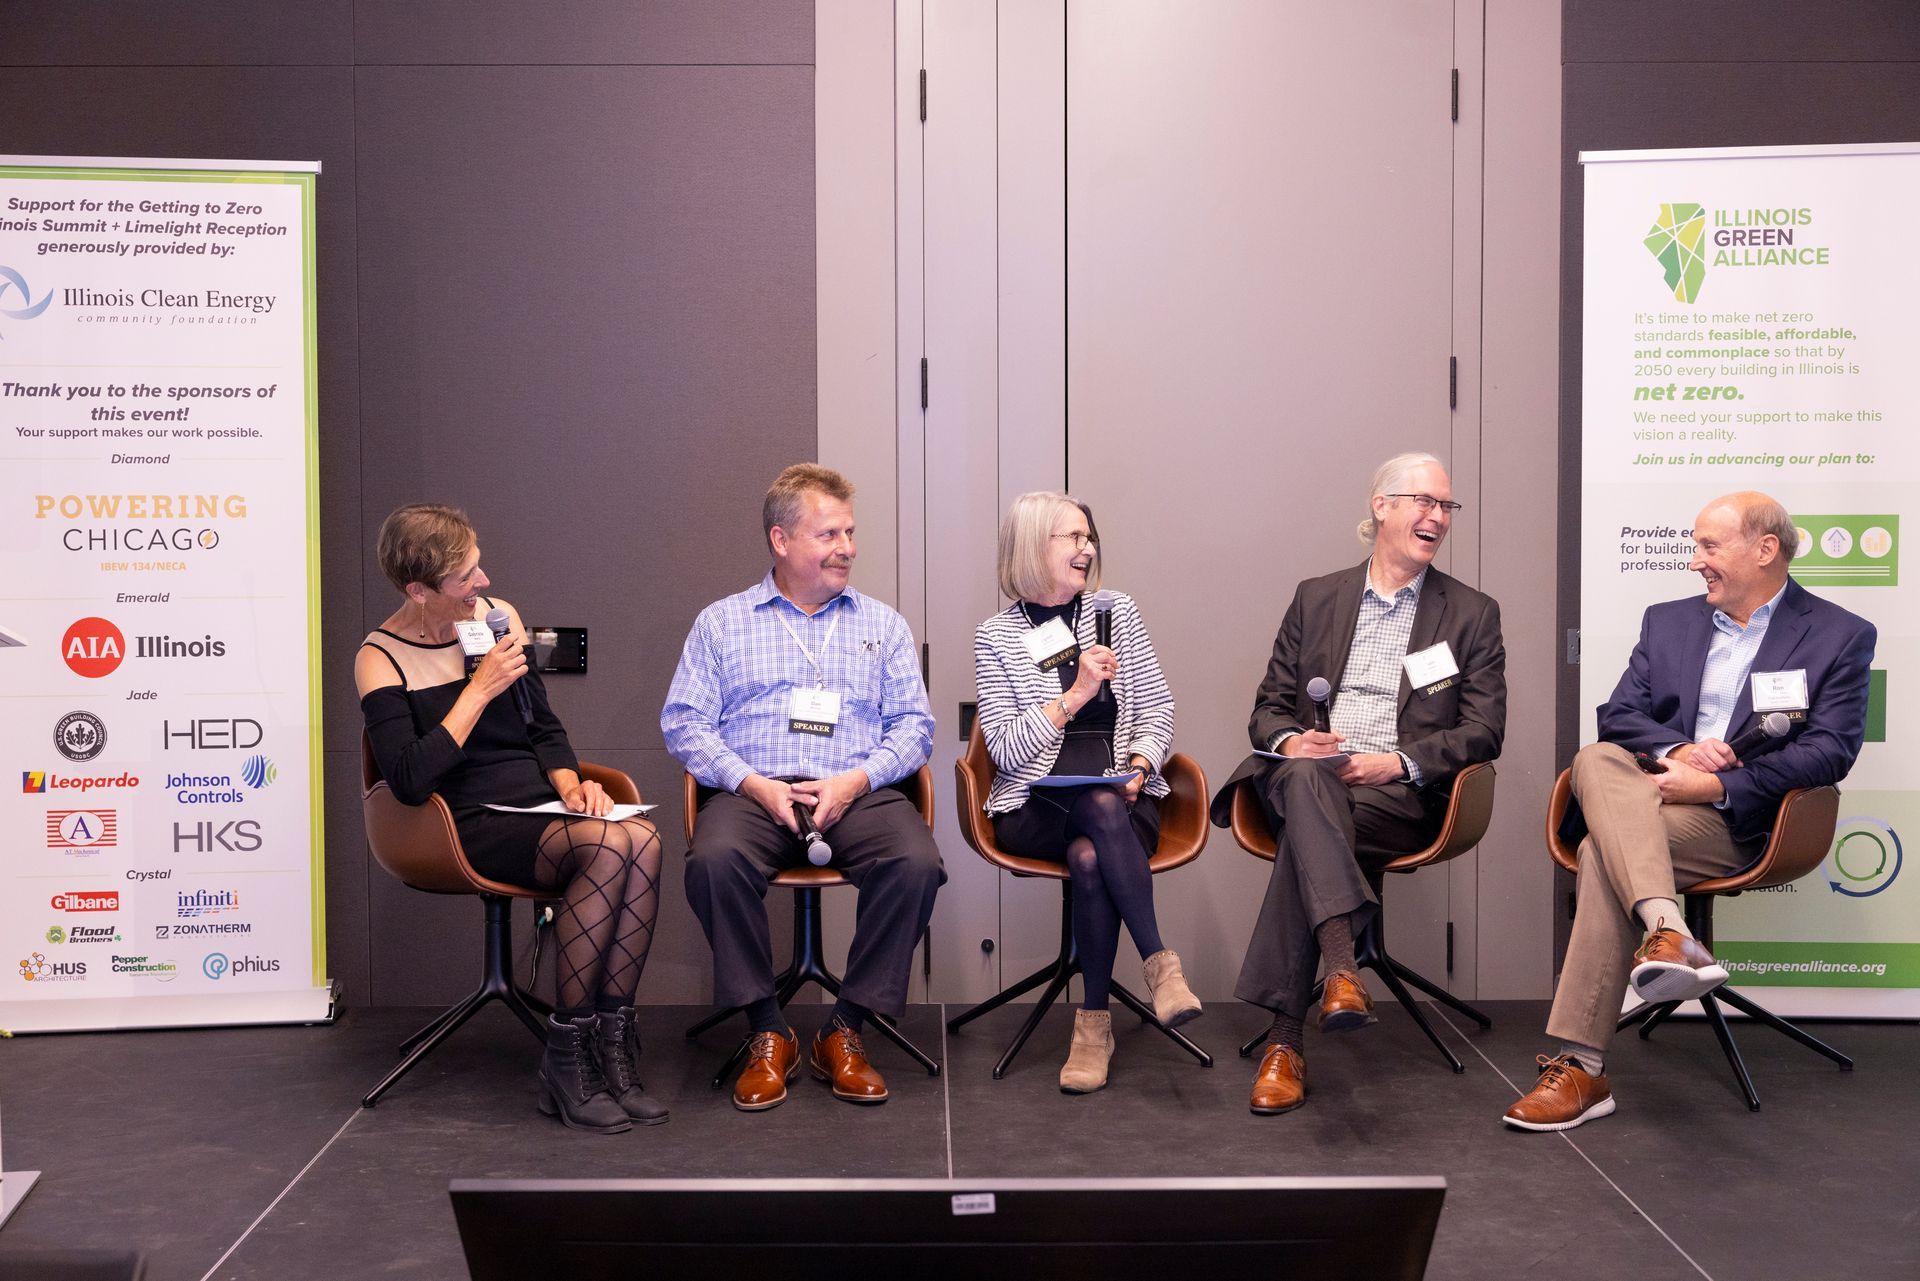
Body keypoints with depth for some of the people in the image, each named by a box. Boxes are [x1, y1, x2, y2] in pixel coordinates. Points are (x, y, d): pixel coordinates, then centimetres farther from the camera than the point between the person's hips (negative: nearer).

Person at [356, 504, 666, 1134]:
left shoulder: (498, 616, 12)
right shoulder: (382, 658, -3)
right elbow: (409, 781, -16)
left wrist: (569, 782, -1)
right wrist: (479, 691, -15)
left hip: (538, 808, 5)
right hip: (471, 826, -5)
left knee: (643, 839, -28)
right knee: (607, 845, -33)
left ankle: (612, 1043, -22)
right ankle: (565, 1057, -22)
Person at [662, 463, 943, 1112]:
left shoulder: (883, 625, 18)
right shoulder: (721, 622, 15)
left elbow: (914, 724, 11)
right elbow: (684, 721, 6)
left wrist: (855, 779, -9)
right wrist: (753, 783, -10)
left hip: (858, 791, 1)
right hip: (753, 791, -1)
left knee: (917, 862, -30)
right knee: (714, 859, -34)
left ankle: (845, 1031, -14)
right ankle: (767, 1033, -16)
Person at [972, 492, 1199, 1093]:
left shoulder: (1116, 611, 12)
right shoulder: (995, 638, 5)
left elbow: (1158, 709, 12)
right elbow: (1006, 749, -4)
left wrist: (1140, 763, -8)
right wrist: (1075, 694, -13)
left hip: (1125, 797, 2)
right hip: (1035, 807, -2)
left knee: (1089, 858, -33)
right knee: (1102, 805, -36)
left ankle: (1094, 1021, -23)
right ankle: (1160, 961, -32)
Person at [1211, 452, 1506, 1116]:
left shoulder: (1473, 613, 14)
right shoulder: (1315, 598, 18)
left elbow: (1484, 732, 5)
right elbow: (1268, 709, 16)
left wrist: (1398, 761, -13)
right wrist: (1291, 741, -10)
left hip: (1402, 792, -1)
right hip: (1303, 778, 1)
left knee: (1302, 837, -33)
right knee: (1305, 777, -38)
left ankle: (1285, 1038, -36)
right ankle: (1342, 968, -51)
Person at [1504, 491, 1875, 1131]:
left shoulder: (1841, 636, 6)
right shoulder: (1667, 622, 20)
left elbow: (1830, 750, -7)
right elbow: (1617, 715, 10)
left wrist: (1716, 785, -18)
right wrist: (1674, 749, -13)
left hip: (1740, 819, -4)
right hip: (1645, 794, 5)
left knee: (1604, 852, -32)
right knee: (1597, 760, -31)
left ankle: (1582, 1067, -34)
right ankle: (1668, 930, -50)